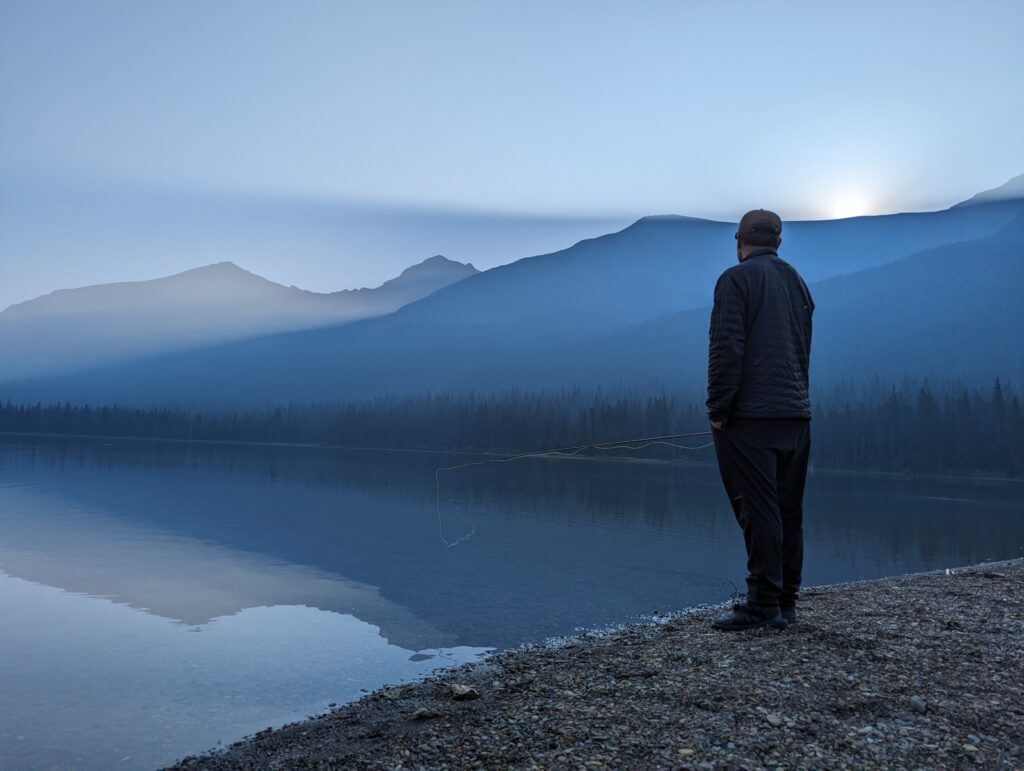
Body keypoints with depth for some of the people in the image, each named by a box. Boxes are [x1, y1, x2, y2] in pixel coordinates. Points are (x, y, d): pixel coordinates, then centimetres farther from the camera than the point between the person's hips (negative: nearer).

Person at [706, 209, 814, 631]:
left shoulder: (737, 279, -6)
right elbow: (803, 350, 19)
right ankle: (786, 603, 16)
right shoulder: (796, 281, 18)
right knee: (789, 512, 9)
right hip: (795, 415, 7)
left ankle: (763, 604, -3)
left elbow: (726, 348, -15)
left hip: (749, 417, -7)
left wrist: (717, 409, -10)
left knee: (758, 510, -5)